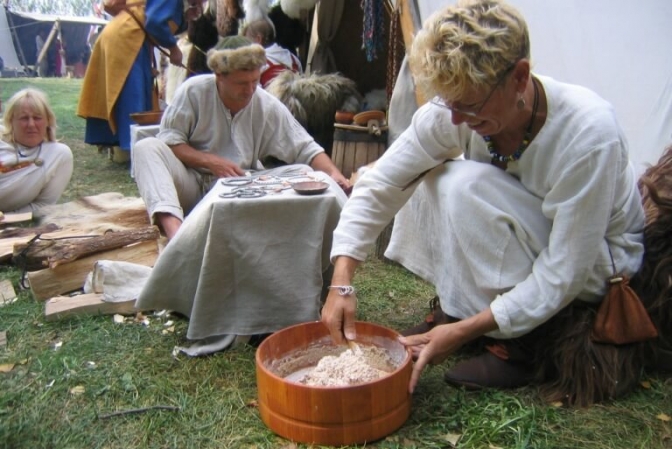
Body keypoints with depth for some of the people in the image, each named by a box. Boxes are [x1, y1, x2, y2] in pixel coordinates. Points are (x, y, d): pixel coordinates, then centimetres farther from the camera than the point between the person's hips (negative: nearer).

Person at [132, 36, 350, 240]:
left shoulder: (268, 106, -3)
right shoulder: (193, 91, -7)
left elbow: (306, 149, -2)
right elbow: (168, 141, -6)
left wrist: (333, 173, -21)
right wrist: (210, 161, -19)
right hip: (190, 184, 0)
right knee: (146, 147, -25)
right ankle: (173, 228, -47)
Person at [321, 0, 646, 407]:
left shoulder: (589, 132, -34)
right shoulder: (451, 111, -21)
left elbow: (564, 273, -30)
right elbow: (378, 186, -17)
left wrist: (464, 332, -32)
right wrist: (342, 283, -26)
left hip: (602, 261, -5)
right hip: (525, 247, 5)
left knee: (467, 185, -28)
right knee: (434, 178, -15)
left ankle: (518, 346, -15)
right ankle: (455, 308, 0)